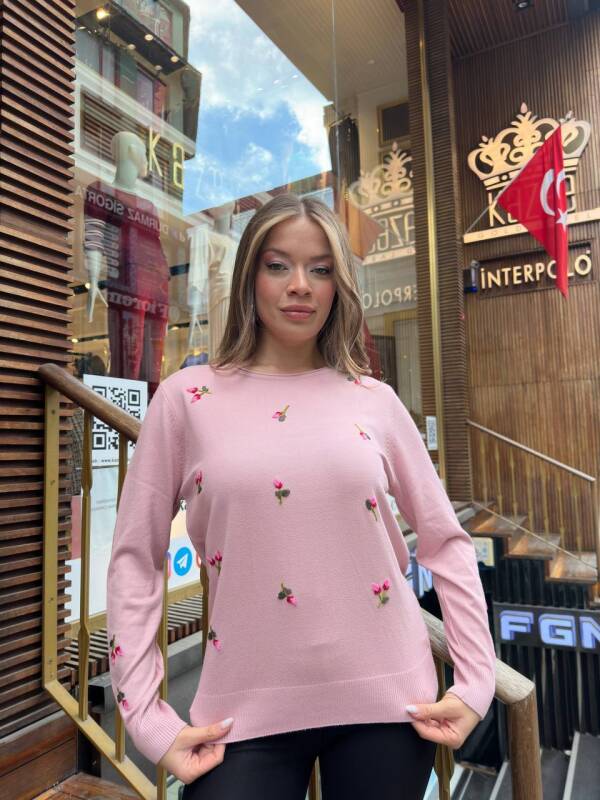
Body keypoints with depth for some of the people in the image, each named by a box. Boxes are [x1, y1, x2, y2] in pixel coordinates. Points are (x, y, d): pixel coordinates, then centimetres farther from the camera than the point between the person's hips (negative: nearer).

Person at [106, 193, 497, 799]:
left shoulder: (375, 401, 0)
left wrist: (476, 682, 1)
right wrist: (146, 717, -5)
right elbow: (135, 557, -2)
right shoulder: (187, 398, -3)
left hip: (387, 700, 2)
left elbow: (446, 542, 5)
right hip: (247, 712, -1)